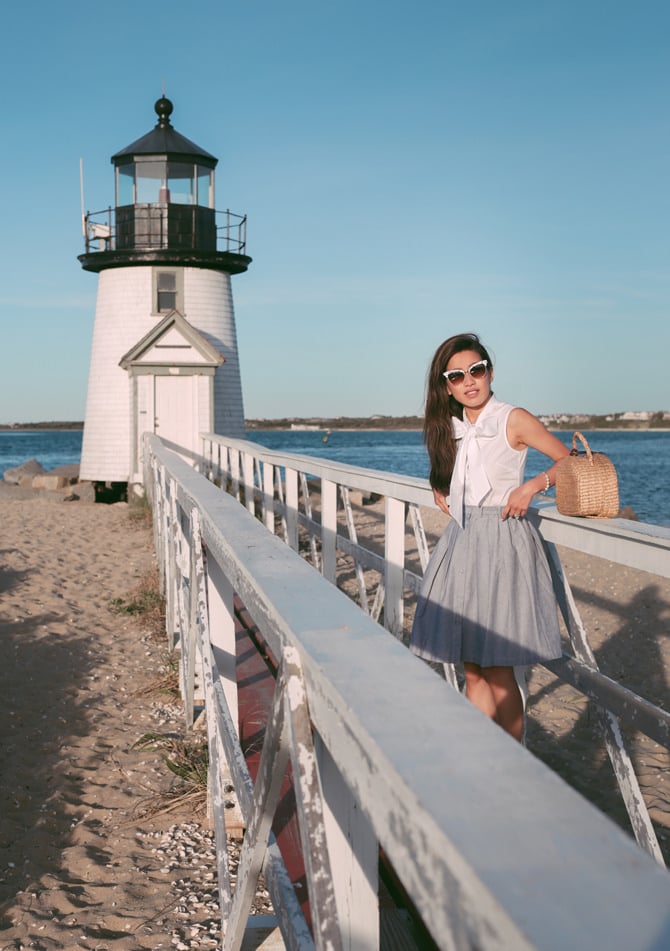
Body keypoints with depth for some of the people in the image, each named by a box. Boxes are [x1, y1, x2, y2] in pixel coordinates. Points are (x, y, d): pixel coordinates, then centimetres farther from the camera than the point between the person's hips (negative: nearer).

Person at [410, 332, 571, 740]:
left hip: (501, 542, -6)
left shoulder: (514, 420, -6)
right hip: (461, 542, 6)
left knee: (497, 671, -4)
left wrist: (532, 485, -15)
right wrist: (441, 491, 10)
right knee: (473, 670, 9)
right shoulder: (451, 428, 11)